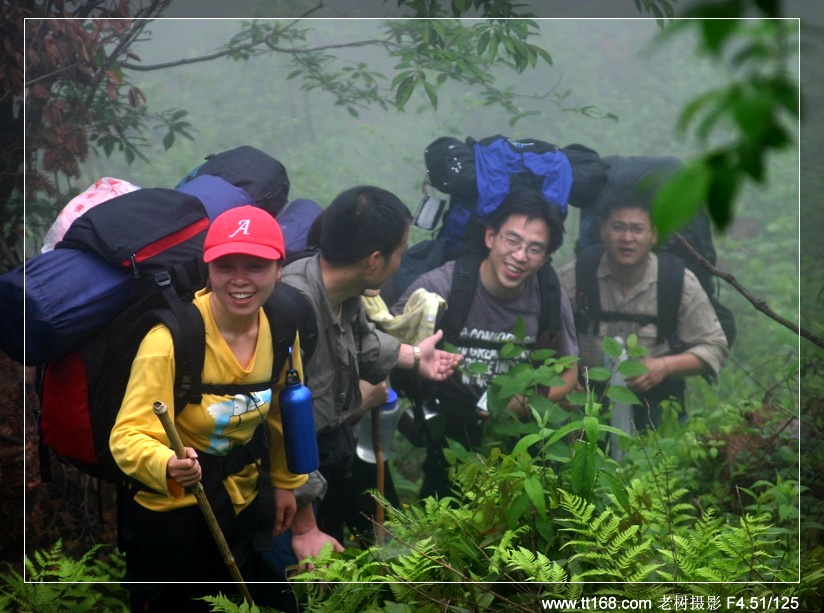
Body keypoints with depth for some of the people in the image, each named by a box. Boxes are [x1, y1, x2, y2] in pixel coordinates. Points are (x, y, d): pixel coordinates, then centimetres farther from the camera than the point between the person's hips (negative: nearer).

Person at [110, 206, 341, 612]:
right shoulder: (171, 339, -26)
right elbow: (128, 435, -29)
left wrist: (285, 484, 19)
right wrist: (168, 466, -48)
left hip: (242, 508, 6)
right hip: (171, 517, -6)